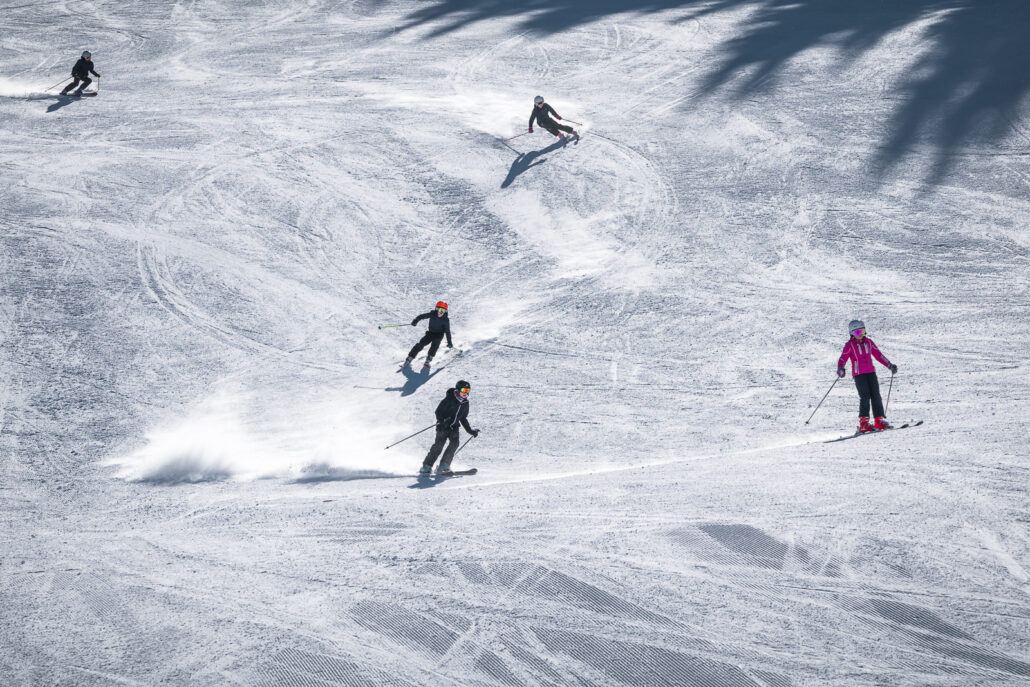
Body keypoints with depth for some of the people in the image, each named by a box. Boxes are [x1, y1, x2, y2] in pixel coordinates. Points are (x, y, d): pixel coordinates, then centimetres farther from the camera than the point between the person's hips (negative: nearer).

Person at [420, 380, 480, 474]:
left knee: (454, 443, -20)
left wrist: (470, 431, 18)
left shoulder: (465, 403, 8)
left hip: (454, 427, 5)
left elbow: (463, 419, 20)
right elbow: (438, 411, -11)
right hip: (443, 426, -5)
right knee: (439, 445, -16)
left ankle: (443, 466, -17)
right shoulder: (449, 399, -11)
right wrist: (442, 421, -29)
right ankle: (426, 466, -9)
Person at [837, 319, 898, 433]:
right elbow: (843, 358, -10)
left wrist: (889, 365, 21)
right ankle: (863, 423, -17)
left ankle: (879, 421, 2)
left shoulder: (868, 342, 13)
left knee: (876, 395, -2)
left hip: (871, 372, 5)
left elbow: (878, 355, 21)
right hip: (858, 374, -5)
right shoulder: (850, 345, -1)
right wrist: (840, 369, -30)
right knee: (865, 396, -16)